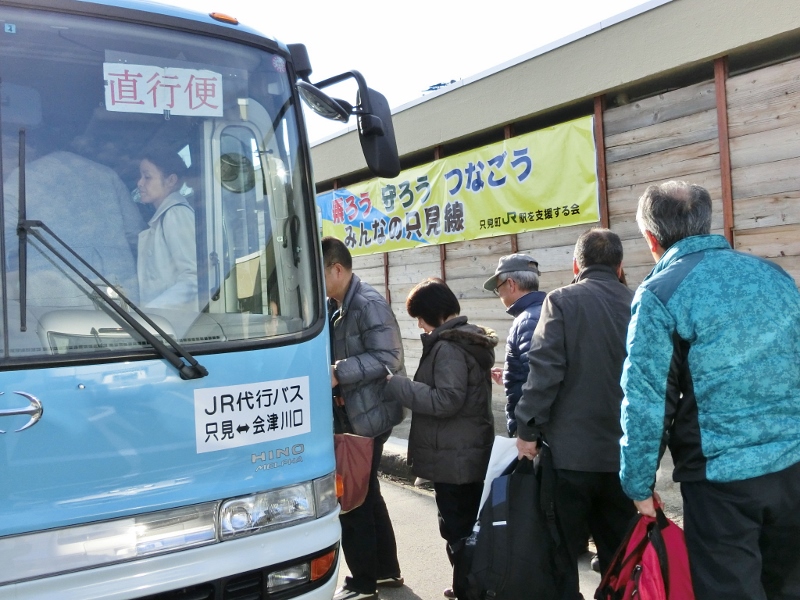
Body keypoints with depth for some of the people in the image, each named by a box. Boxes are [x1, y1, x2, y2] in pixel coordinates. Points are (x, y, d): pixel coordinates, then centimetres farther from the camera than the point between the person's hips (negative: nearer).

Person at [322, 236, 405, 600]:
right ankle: (387, 570, 33)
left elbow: (387, 358, -23)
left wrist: (338, 374, -28)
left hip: (368, 416, -10)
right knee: (366, 494, 18)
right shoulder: (333, 307, 12)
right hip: (349, 415, 10)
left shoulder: (369, 304, -17)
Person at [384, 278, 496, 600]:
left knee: (457, 531, 0)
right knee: (469, 528, 19)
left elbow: (446, 400, -25)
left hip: (454, 458, -10)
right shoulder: (470, 339, 13)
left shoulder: (447, 346, -18)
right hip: (471, 454, 10)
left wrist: (394, 384, -21)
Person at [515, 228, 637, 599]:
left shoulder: (562, 301, -7)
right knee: (620, 554, 15)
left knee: (560, 555, 6)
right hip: (625, 451, 5)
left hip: (571, 449, -4)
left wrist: (528, 430, -8)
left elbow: (545, 370, -15)